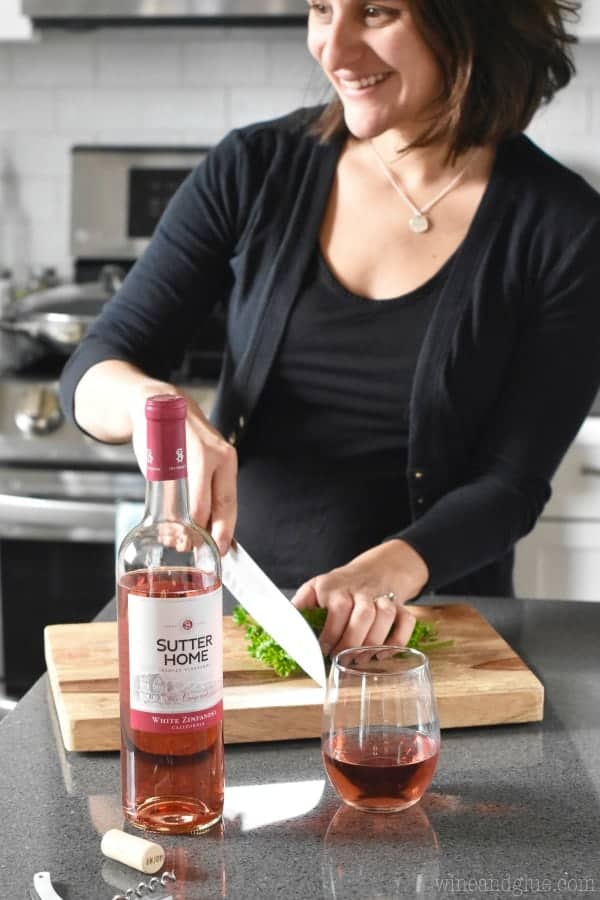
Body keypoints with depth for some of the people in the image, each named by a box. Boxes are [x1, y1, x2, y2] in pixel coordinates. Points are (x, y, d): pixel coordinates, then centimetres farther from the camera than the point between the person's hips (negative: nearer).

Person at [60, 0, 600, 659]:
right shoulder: (255, 169, -2)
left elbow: (511, 483, -7)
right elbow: (92, 372, -1)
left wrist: (387, 571, -26)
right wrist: (151, 402, -23)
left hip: (425, 624, -1)